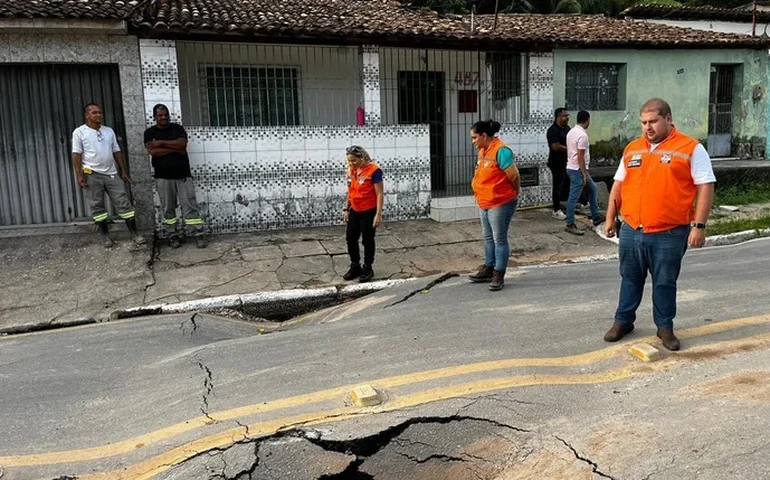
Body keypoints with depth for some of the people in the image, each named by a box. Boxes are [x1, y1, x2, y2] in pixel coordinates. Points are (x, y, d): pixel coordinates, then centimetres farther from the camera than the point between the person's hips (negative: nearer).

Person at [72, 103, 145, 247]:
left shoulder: (109, 131, 12)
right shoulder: (79, 132, -2)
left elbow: (116, 152, 14)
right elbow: (76, 154, -6)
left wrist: (123, 171, 10)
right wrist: (79, 175, -13)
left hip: (112, 174, 4)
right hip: (92, 175, -3)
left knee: (123, 203, 1)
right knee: (97, 206, 4)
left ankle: (135, 233, 4)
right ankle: (105, 235, 14)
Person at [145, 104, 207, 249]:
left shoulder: (177, 128, 8)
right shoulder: (150, 132, 5)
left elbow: (182, 143, -11)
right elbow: (152, 151, -11)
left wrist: (161, 143, -11)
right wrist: (174, 148, -10)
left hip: (183, 174, 0)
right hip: (163, 177, 0)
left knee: (190, 205, -3)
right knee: (168, 208, 6)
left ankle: (199, 234, -3)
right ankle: (172, 236, 15)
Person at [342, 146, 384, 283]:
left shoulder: (373, 170, -17)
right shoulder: (351, 170, 4)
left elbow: (379, 194, -16)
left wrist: (378, 214, -19)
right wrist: (346, 209, 14)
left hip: (368, 211, -7)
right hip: (354, 211, 7)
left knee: (367, 240, 5)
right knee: (350, 238, 11)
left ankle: (368, 269, 20)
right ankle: (355, 267, 27)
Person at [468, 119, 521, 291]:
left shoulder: (501, 151, -20)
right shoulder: (483, 151, 8)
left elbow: (514, 176, -19)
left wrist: (515, 192, -3)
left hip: (500, 203, -9)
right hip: (485, 203, 9)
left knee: (499, 239, 1)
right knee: (488, 238, 17)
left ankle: (499, 274, 9)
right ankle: (488, 269, 30)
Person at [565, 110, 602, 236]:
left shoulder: (571, 132, 10)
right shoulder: (583, 135, -18)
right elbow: (580, 157, -21)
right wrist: (585, 174, -17)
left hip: (572, 167, 10)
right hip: (578, 170, -10)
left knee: (593, 189, 20)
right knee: (574, 198, -3)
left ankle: (596, 218, 25)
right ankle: (570, 225, 3)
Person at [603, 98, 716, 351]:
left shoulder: (691, 148, -4)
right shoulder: (632, 148, 10)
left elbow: (705, 187, -7)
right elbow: (618, 185, 15)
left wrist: (699, 226, -13)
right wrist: (610, 218, 12)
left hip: (669, 234, -4)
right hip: (631, 231, 4)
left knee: (665, 283, 9)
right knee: (630, 279, 15)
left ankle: (665, 327, 24)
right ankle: (623, 321, 28)